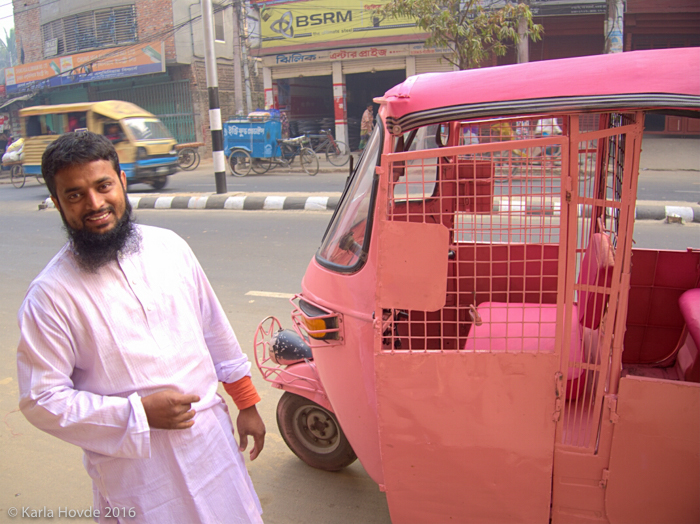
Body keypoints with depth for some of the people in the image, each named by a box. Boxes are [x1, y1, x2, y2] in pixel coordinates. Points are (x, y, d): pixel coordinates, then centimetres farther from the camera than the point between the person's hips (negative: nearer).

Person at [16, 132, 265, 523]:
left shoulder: (169, 246, -1)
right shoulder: (51, 295, -13)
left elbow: (216, 331, 7)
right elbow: (41, 399, -10)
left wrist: (247, 404, 11)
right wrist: (140, 413, -18)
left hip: (212, 440, 4)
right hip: (136, 467, -4)